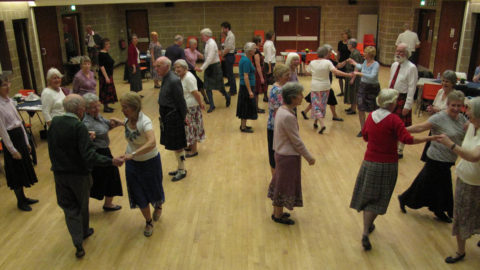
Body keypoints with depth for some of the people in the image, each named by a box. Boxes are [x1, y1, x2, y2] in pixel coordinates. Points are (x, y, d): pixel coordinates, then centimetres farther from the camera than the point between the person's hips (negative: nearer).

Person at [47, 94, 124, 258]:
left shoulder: (54, 123, -4)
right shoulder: (79, 127, -23)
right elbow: (89, 155, -30)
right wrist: (111, 161, -30)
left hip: (59, 174, 4)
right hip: (79, 175, -4)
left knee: (69, 207, 12)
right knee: (82, 205, 20)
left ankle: (78, 244, 8)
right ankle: (84, 231, 42)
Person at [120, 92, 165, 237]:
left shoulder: (145, 122, -30)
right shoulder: (127, 119, -9)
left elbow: (151, 143, -46)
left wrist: (133, 154, -53)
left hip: (150, 161, -5)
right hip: (132, 162, 5)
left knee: (153, 189, 18)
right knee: (139, 194, 10)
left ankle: (158, 206, 54)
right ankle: (149, 222, 32)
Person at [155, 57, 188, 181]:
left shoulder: (174, 81, -22)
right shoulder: (166, 78, 6)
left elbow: (180, 102, -19)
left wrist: (183, 118, -12)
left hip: (173, 117, -9)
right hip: (166, 116, 9)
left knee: (177, 146, 4)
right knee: (174, 145, 19)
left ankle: (182, 171, 20)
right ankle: (180, 168, 34)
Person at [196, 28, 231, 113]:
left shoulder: (212, 44, -20)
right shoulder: (207, 43, 7)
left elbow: (210, 58, -26)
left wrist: (202, 68, -27)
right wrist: (203, 68, 13)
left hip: (215, 67, -8)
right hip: (209, 67, 8)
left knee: (219, 86, 5)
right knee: (208, 87, 5)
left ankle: (227, 97, 33)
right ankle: (212, 105, 12)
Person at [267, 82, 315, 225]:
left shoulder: (281, 110, 2)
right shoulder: (288, 117, -28)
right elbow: (296, 141, -21)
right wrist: (309, 157, -11)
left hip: (281, 153, 9)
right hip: (288, 156, -9)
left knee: (280, 183, 21)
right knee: (285, 185, 7)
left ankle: (276, 212, 37)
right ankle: (278, 216, 24)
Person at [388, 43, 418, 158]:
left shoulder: (411, 68, -14)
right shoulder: (394, 65, 9)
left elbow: (412, 88, -16)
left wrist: (407, 105, -19)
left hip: (402, 99, -7)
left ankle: (399, 151, 18)